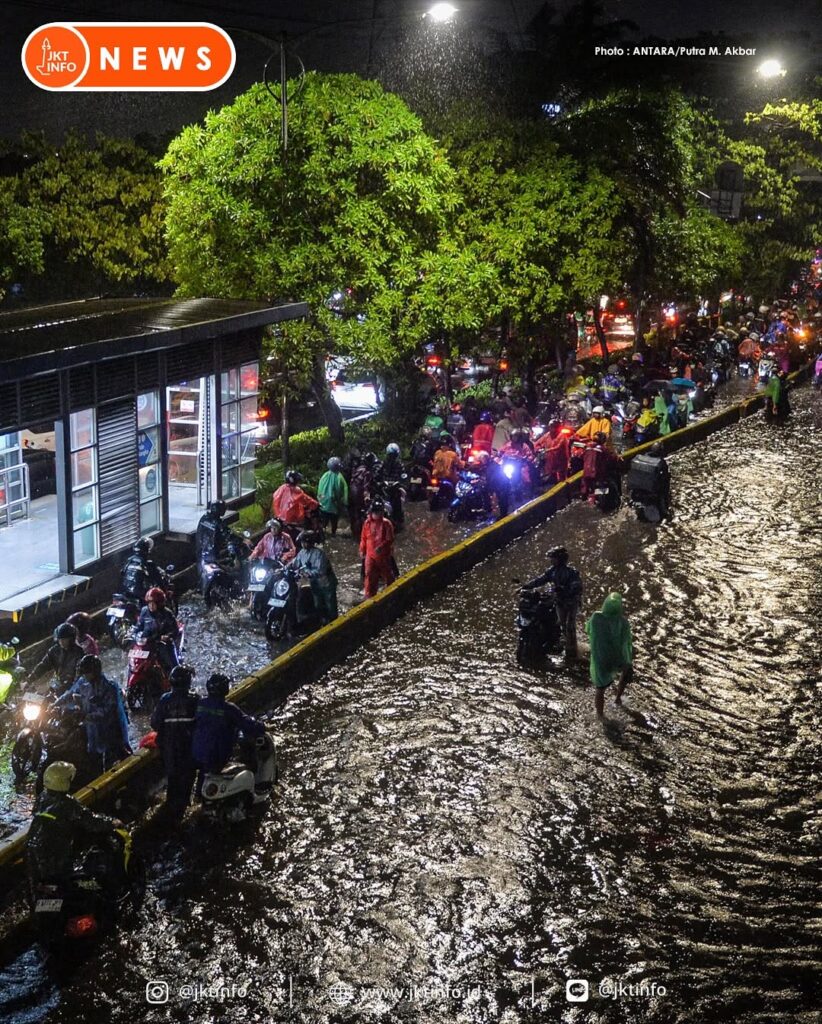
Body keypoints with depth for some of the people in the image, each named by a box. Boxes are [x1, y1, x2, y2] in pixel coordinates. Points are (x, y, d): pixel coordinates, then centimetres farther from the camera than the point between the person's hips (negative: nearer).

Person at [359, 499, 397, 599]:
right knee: (370, 576, 7)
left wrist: (381, 546, -31)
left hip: (384, 555, -3)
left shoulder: (386, 523, -14)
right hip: (370, 555, 3)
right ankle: (370, 596, 19)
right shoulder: (368, 523, -1)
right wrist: (362, 550, 10)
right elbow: (363, 538, 9)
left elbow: (390, 539, -16)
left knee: (388, 575, 12)